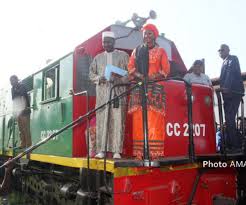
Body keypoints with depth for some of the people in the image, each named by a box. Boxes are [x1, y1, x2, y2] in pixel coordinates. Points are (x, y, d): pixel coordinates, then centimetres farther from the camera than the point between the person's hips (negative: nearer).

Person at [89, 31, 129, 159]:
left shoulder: (123, 55, 13)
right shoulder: (98, 57, 21)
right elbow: (91, 73, 19)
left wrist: (118, 79, -12)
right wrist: (98, 78, -3)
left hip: (118, 92, -2)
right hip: (102, 93, 3)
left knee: (118, 121, -7)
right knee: (101, 121, -3)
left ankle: (117, 151, -5)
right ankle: (101, 150, 0)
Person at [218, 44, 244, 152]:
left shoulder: (233, 58, -1)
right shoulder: (225, 63, 25)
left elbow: (231, 72, -18)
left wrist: (226, 87, -32)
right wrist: (223, 87, 2)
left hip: (234, 93, -9)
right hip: (228, 93, 9)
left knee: (229, 118, -16)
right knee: (229, 119, 7)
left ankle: (235, 145, -14)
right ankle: (230, 144, 11)